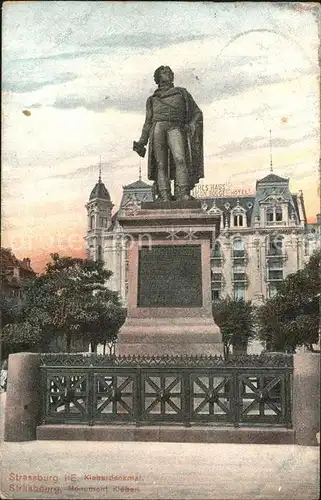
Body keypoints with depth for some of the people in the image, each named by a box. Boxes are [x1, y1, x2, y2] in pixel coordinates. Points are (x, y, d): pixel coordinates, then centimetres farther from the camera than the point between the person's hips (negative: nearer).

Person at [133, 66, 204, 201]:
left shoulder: (182, 92, 27)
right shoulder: (152, 99, 30)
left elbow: (197, 113, 20)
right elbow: (148, 122, 24)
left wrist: (192, 125, -1)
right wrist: (142, 142, 10)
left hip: (175, 128, -2)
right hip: (157, 127, 2)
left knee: (180, 159, -25)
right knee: (161, 164, -12)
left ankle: (183, 194, -35)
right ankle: (165, 196, -20)